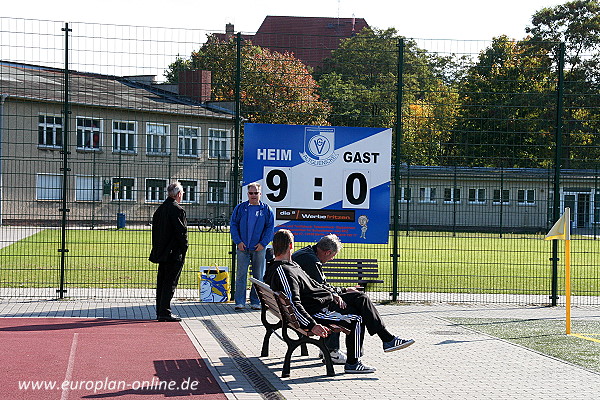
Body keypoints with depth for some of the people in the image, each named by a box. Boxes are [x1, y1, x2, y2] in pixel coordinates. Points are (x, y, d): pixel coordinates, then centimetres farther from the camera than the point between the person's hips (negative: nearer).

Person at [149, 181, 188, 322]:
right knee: (170, 283, -5)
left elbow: (155, 230, 15)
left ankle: (160, 311, 18)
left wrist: (157, 249, 18)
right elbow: (181, 232, -17)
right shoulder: (177, 210, -14)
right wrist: (183, 249, -6)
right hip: (174, 253, -8)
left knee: (161, 282, 12)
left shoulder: (160, 209, 12)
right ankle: (164, 312, -6)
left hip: (161, 252, 8)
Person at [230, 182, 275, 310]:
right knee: (241, 274, -3)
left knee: (258, 275, 6)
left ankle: (255, 301, 14)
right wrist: (238, 242, -5)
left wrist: (263, 243, -7)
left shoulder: (266, 210, 5)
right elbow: (233, 225, 6)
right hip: (243, 247, 0)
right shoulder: (240, 208, 5)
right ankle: (240, 302, 0)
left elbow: (270, 228, 4)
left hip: (259, 248, 0)